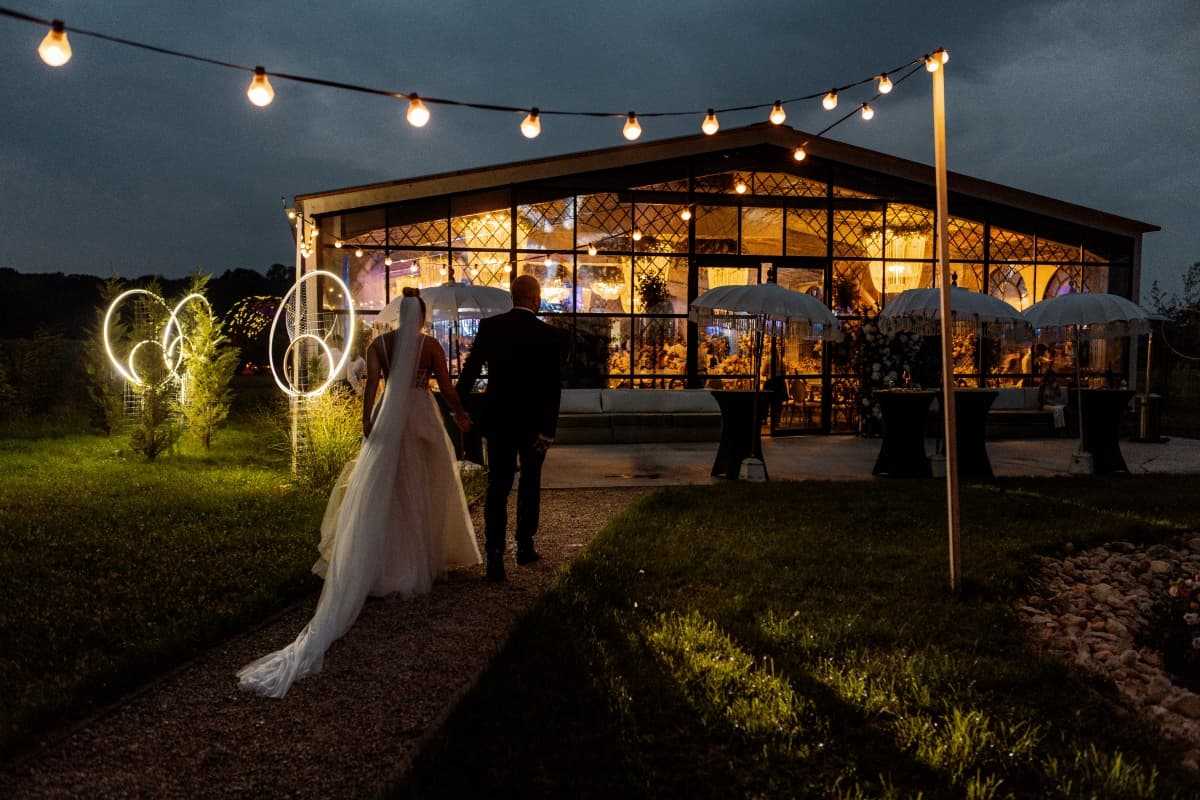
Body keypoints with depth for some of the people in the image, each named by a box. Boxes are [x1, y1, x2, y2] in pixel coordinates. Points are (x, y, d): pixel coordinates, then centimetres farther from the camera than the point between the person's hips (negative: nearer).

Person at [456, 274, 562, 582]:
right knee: (529, 485, 17)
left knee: (497, 487, 3)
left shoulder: (489, 326, -3)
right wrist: (548, 430, -12)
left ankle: (495, 554, -9)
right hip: (533, 422, -1)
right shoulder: (547, 334, -9)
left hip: (498, 420, 1)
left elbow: (471, 369, 0)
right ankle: (525, 546, 25)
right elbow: (553, 385, -13)